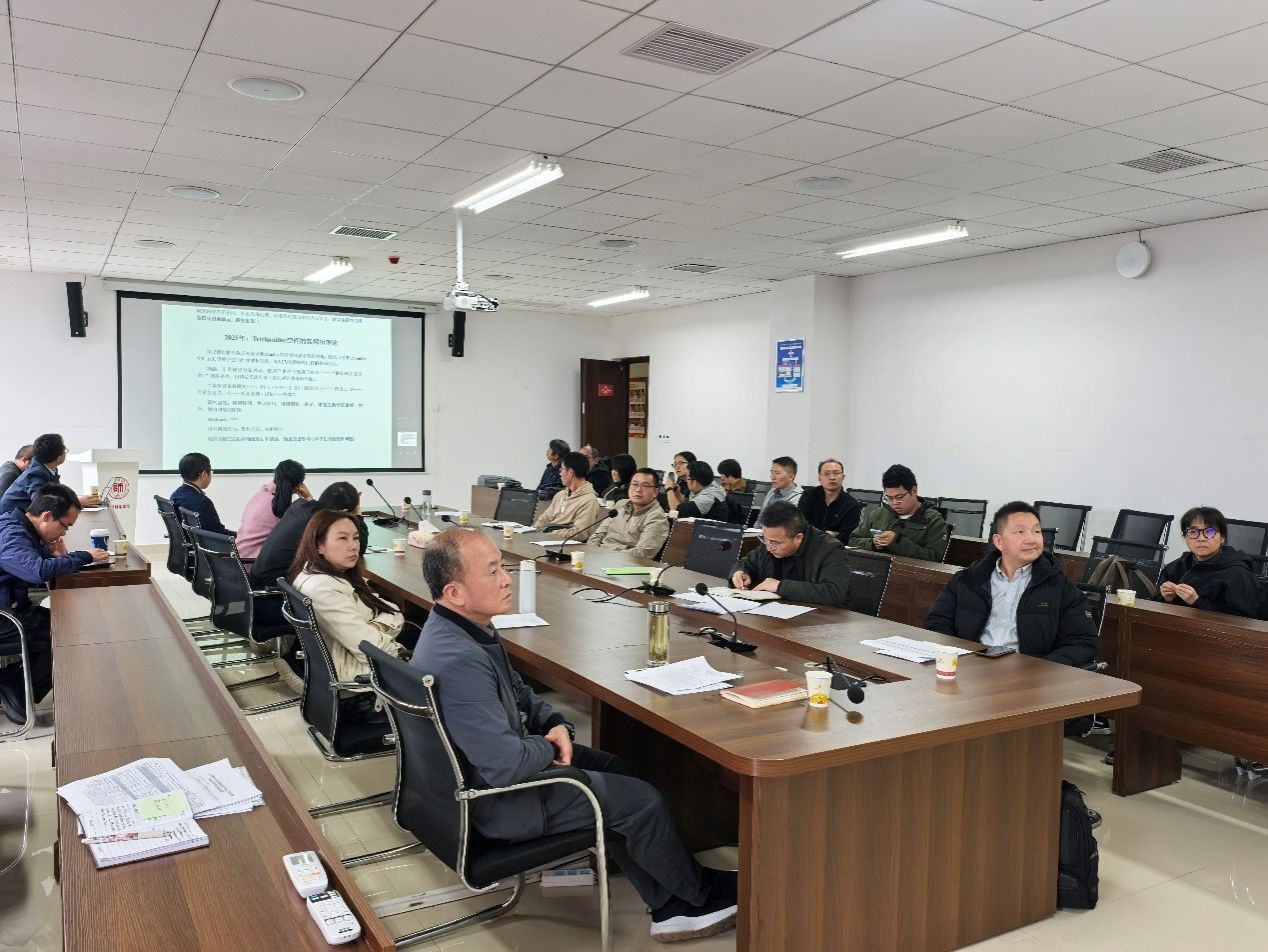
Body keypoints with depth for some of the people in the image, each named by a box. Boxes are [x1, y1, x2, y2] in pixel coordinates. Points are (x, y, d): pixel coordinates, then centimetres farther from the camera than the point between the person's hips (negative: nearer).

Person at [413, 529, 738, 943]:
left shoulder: (460, 628, -3)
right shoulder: (458, 662, -35)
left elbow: (516, 690, 12)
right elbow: (506, 766, -36)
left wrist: (556, 723, -5)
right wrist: (548, 747, -14)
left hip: (489, 769, 10)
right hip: (495, 801, -9)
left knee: (616, 772, 15)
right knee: (640, 799, -2)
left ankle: (671, 909, 22)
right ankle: (700, 892, 26)